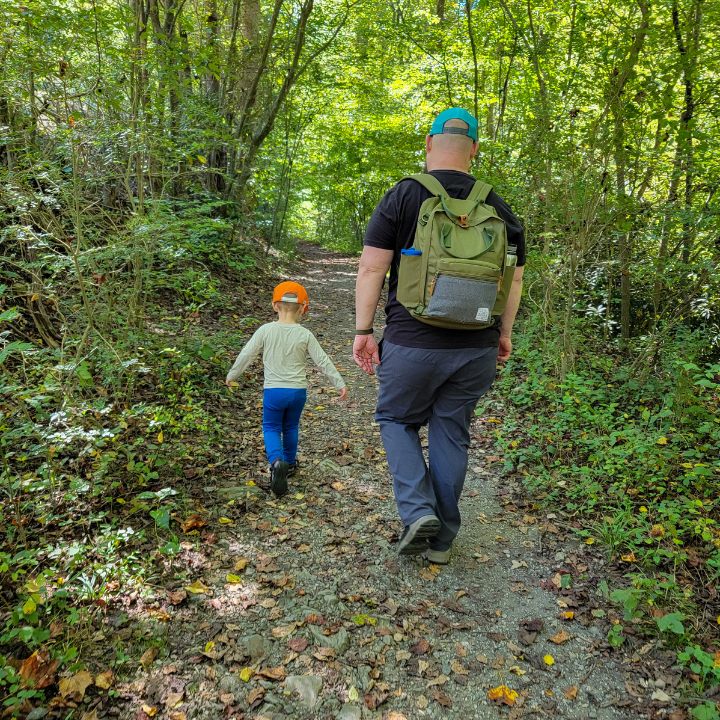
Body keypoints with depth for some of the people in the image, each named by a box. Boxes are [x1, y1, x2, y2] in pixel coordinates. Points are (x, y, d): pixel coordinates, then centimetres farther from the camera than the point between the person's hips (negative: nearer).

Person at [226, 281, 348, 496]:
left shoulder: (265, 330, -8)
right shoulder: (305, 335, -6)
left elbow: (246, 355, -2)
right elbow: (323, 361, -3)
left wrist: (231, 375, 14)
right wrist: (339, 383, 8)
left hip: (273, 390, -1)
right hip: (298, 390, 2)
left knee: (271, 427, 12)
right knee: (291, 427, 22)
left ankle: (276, 461, -14)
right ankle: (289, 463, 35)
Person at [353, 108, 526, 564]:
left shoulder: (403, 196, -4)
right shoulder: (498, 208, 7)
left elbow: (372, 268, -8)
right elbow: (515, 278, 10)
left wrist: (364, 330, -1)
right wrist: (504, 334, 20)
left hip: (412, 343, -3)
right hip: (477, 349, 4)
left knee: (397, 420, 18)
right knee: (452, 433, 14)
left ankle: (418, 510, 2)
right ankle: (442, 539, 23)